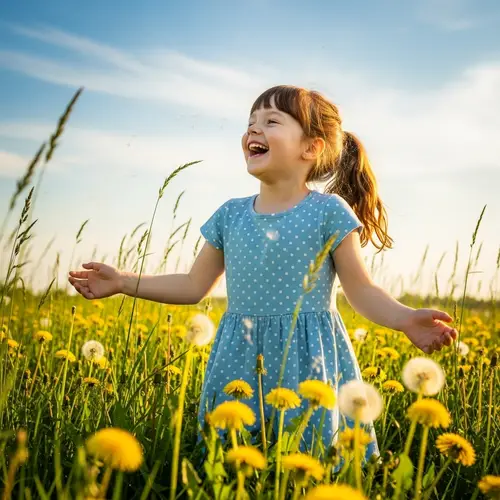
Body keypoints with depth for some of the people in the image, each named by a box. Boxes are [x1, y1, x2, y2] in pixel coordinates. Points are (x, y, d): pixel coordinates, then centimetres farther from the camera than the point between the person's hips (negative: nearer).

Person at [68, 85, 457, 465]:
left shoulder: (328, 211, -6)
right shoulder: (231, 215, 7)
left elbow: (361, 292, -5)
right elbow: (194, 286, 14)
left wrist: (406, 319, -23)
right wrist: (124, 282, 10)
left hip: (307, 364, -4)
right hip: (239, 365, 4)